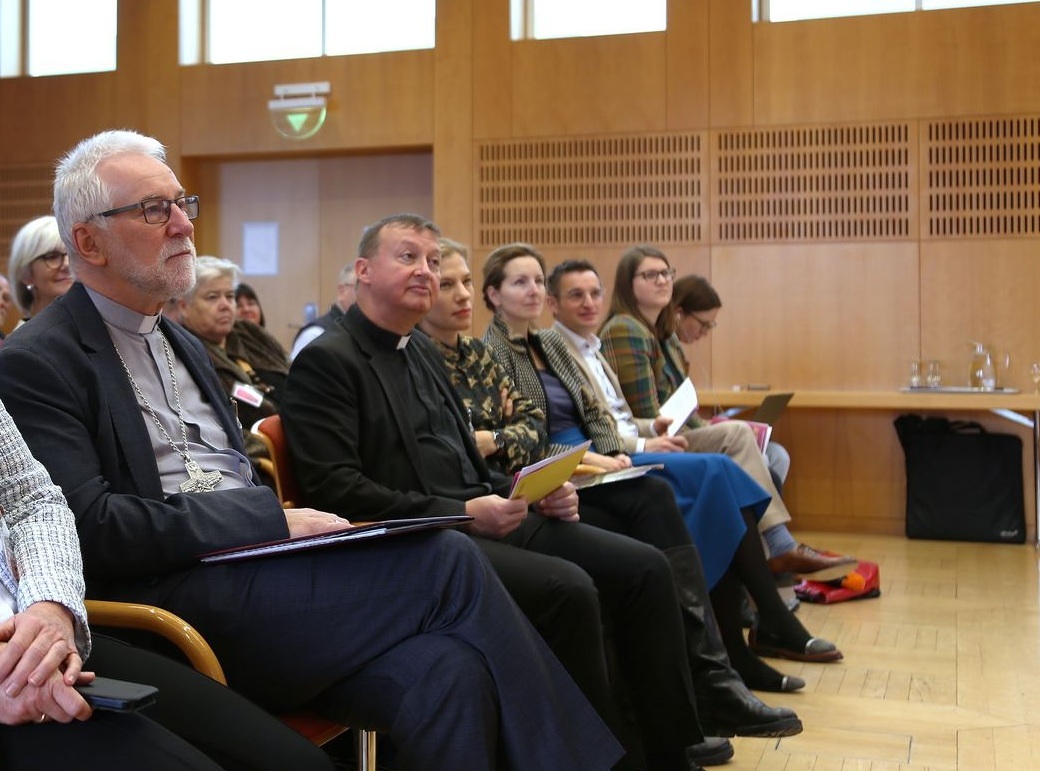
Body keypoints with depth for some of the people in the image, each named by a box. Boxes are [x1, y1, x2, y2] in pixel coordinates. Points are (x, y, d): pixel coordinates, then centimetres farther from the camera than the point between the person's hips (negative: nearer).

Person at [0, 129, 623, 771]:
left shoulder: (182, 345, 23)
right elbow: (92, 525, -13)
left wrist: (295, 523, -1)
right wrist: (271, 519, -14)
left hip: (254, 572, 7)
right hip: (169, 598, -7)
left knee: (446, 672, -22)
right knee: (447, 561, -20)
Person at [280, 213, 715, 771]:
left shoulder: (423, 352, 21)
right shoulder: (326, 361, -6)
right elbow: (334, 489, -16)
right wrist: (460, 514, -20)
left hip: (481, 521, 9)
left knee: (643, 567, -5)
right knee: (568, 589, -29)